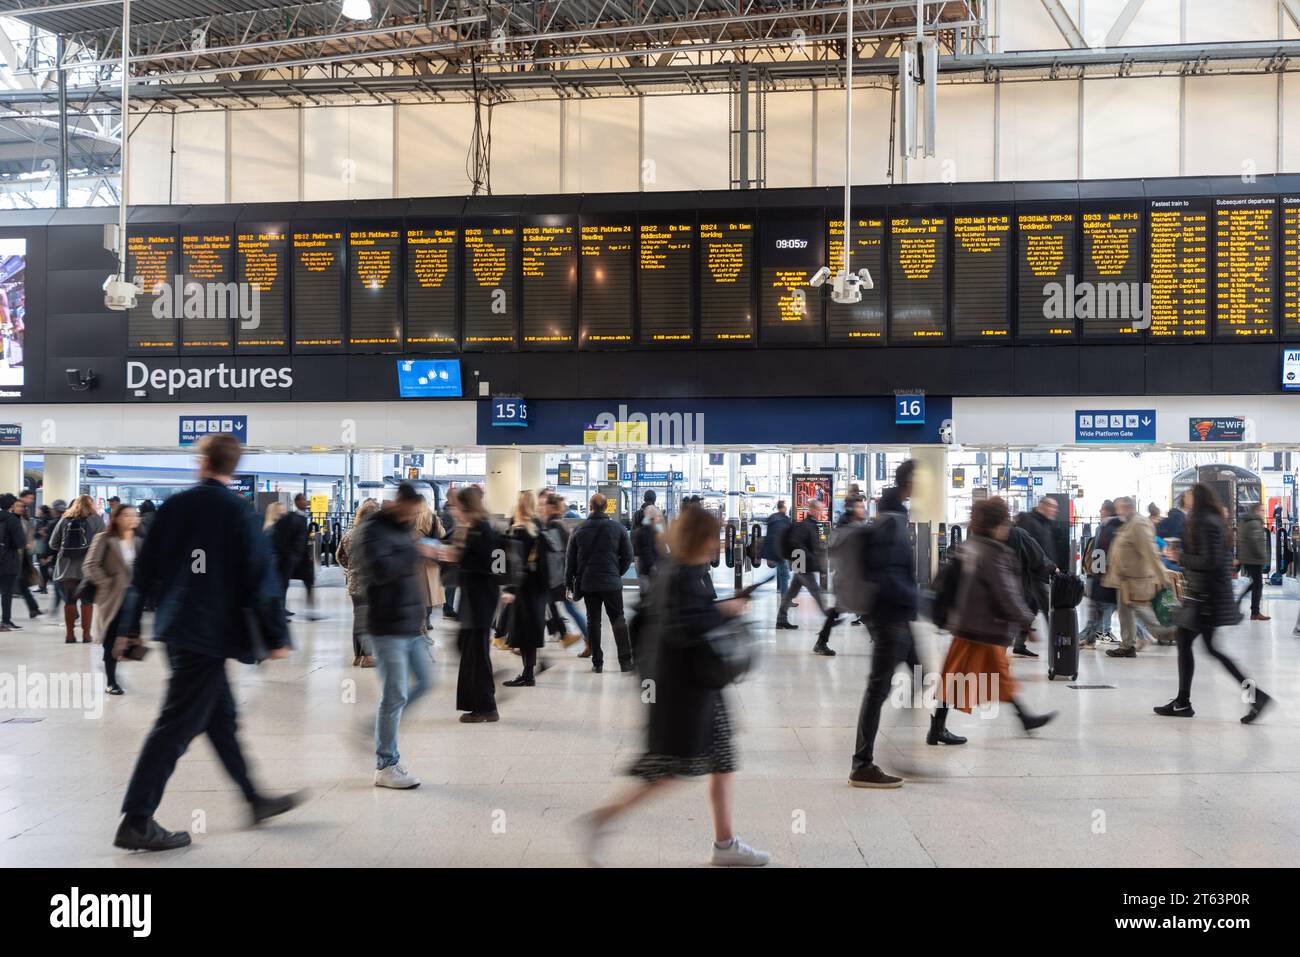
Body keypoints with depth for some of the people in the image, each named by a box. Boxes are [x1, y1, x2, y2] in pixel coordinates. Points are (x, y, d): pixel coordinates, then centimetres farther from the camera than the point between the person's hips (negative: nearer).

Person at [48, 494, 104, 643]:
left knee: (69, 601, 9)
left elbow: (53, 544, 7)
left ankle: (69, 633, 11)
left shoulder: (64, 520, 6)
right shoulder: (95, 519, -2)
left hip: (66, 568, 2)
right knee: (87, 601, 5)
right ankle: (86, 633, 6)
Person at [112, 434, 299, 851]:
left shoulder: (173, 506, 4)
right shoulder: (238, 512, -12)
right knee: (177, 726, -2)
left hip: (177, 629, 7)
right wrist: (276, 637, -7)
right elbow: (260, 578, -13)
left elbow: (144, 569, 8)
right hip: (211, 633, -7)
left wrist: (129, 627, 16)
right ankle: (136, 823, 2)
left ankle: (256, 800, 29)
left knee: (221, 716, 16)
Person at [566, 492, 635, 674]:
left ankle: (597, 662, 7)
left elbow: (570, 559, 3)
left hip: (587, 583, 1)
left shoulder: (579, 530, -1)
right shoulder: (618, 528, -3)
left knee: (593, 621, 8)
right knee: (618, 620, 7)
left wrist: (569, 583, 11)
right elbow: (628, 556, 0)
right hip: (612, 583, -1)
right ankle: (625, 661, 1)